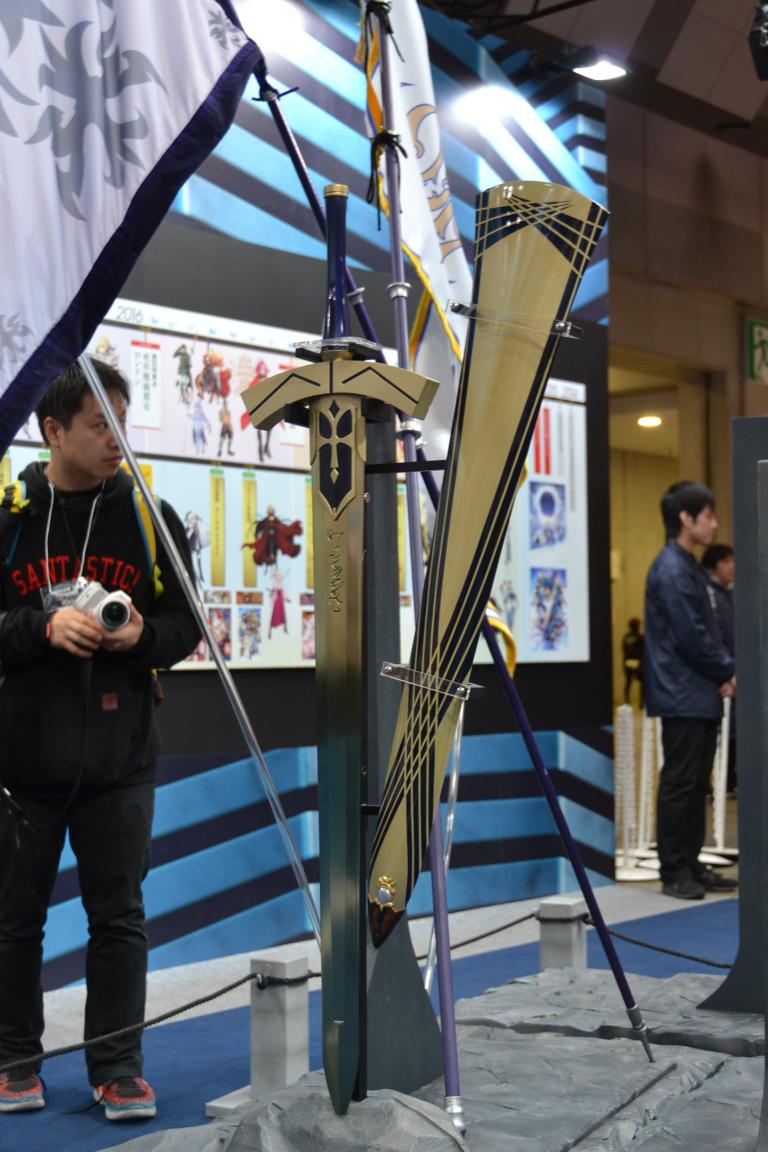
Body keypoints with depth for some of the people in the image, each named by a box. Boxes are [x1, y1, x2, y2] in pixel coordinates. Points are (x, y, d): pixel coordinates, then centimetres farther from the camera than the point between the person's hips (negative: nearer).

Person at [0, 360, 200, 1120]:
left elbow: (184, 624, 7)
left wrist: (142, 635, -12)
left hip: (119, 762, 1)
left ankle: (118, 1067, 17)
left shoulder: (150, 517, 3)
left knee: (119, 916, 6)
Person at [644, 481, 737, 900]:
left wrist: (723, 673, 3)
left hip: (700, 695, 10)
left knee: (697, 783, 12)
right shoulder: (671, 571, -15)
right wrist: (729, 671, -8)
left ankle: (691, 866, 19)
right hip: (683, 696, -10)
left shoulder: (688, 567, 16)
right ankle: (674, 872, 3)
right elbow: (690, 638, -19)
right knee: (679, 784, -4)